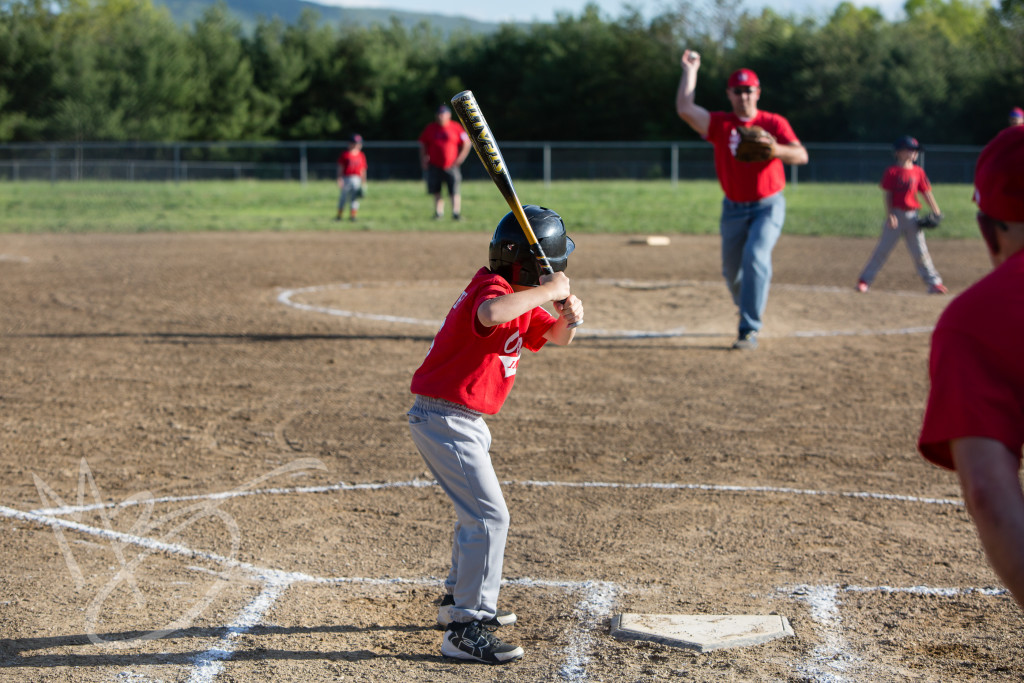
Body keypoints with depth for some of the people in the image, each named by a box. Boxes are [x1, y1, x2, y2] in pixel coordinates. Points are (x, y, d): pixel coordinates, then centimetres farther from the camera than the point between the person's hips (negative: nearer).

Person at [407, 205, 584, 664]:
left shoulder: (522, 299, 11)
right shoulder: (492, 288, -20)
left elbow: (555, 337, 19)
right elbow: (491, 314, -45)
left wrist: (568, 317, -4)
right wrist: (547, 291, -33)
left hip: (464, 420, 11)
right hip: (446, 419, -11)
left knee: (477, 510, 24)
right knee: (489, 516, -12)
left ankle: (459, 599, 40)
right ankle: (465, 628, -10)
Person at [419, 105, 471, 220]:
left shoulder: (455, 127, -1)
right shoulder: (430, 128, 7)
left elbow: (467, 143, 3)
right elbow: (423, 144, 17)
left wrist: (460, 158, -4)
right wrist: (423, 160, 7)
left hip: (451, 166, -3)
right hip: (434, 166, 3)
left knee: (455, 191, -8)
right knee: (436, 192, 4)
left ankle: (456, 213, -5)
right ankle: (438, 212, 12)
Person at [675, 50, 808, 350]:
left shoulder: (774, 123, -5)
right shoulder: (719, 123, -3)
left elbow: (801, 155, -17)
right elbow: (684, 108, -17)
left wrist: (776, 150, -37)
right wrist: (690, 71, -10)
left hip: (768, 205, -3)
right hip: (733, 209, 3)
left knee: (755, 256, -23)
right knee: (732, 270, 9)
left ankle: (749, 330, -22)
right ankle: (749, 308, 41)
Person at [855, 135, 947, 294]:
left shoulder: (918, 172, 7)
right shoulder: (891, 172, -4)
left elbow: (926, 192, 9)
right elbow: (887, 194, -6)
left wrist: (936, 211, 4)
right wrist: (889, 215, -15)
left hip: (912, 217, 3)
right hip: (896, 214, -3)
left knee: (920, 252, 6)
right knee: (882, 249, -3)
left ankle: (934, 283, 12)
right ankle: (864, 280, 3)